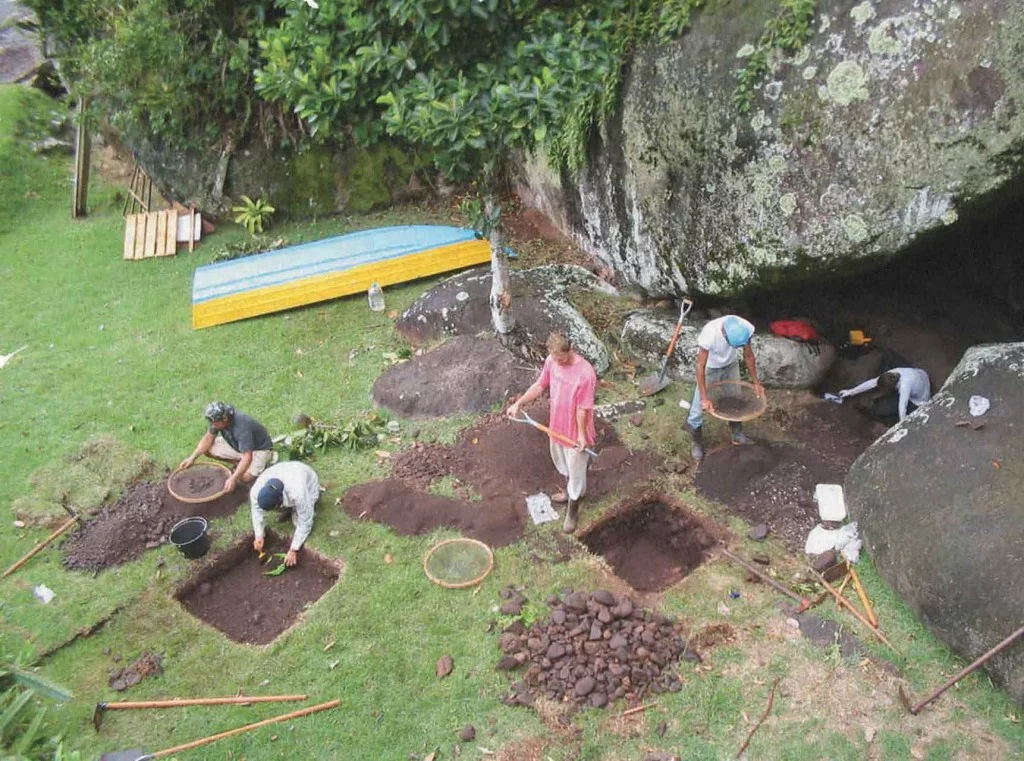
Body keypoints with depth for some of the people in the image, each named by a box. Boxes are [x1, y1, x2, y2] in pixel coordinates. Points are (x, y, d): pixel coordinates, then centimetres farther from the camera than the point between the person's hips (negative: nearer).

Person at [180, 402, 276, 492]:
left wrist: (233, 479, -48)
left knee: (245, 477, -31)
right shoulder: (218, 419, -17)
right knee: (208, 449, -7)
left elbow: (247, 457, -41)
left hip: (259, 448, -7)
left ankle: (261, 463, 0)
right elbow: (208, 438, -2)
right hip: (237, 445, 8)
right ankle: (239, 463, 3)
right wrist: (192, 458, -10)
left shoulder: (242, 427, -39)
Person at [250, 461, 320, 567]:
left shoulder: (297, 493, -47)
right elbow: (257, 511, -14)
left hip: (308, 483, -4)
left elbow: (305, 523, -34)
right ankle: (287, 508, 10)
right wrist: (258, 536, -22)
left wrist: (293, 550, -29)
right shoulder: (256, 489, -36)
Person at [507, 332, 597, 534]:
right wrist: (518, 404, 0)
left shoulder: (585, 373, -32)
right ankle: (570, 490, 56)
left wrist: (581, 434, -16)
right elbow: (540, 385, 3)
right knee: (561, 461, 29)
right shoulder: (551, 361, -12)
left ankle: (572, 511, 32)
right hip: (557, 424, 7)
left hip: (575, 430, -7)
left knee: (576, 470, 12)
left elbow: (583, 408, -24)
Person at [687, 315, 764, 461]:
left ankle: (737, 434, 42)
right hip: (710, 368, -4)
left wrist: (756, 382, -6)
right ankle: (697, 443, 23)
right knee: (700, 407, 1)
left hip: (731, 365, 4)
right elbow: (700, 367, -35)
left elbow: (749, 356, -11)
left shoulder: (746, 329, -31)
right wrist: (704, 398, -36)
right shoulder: (709, 333, -42)